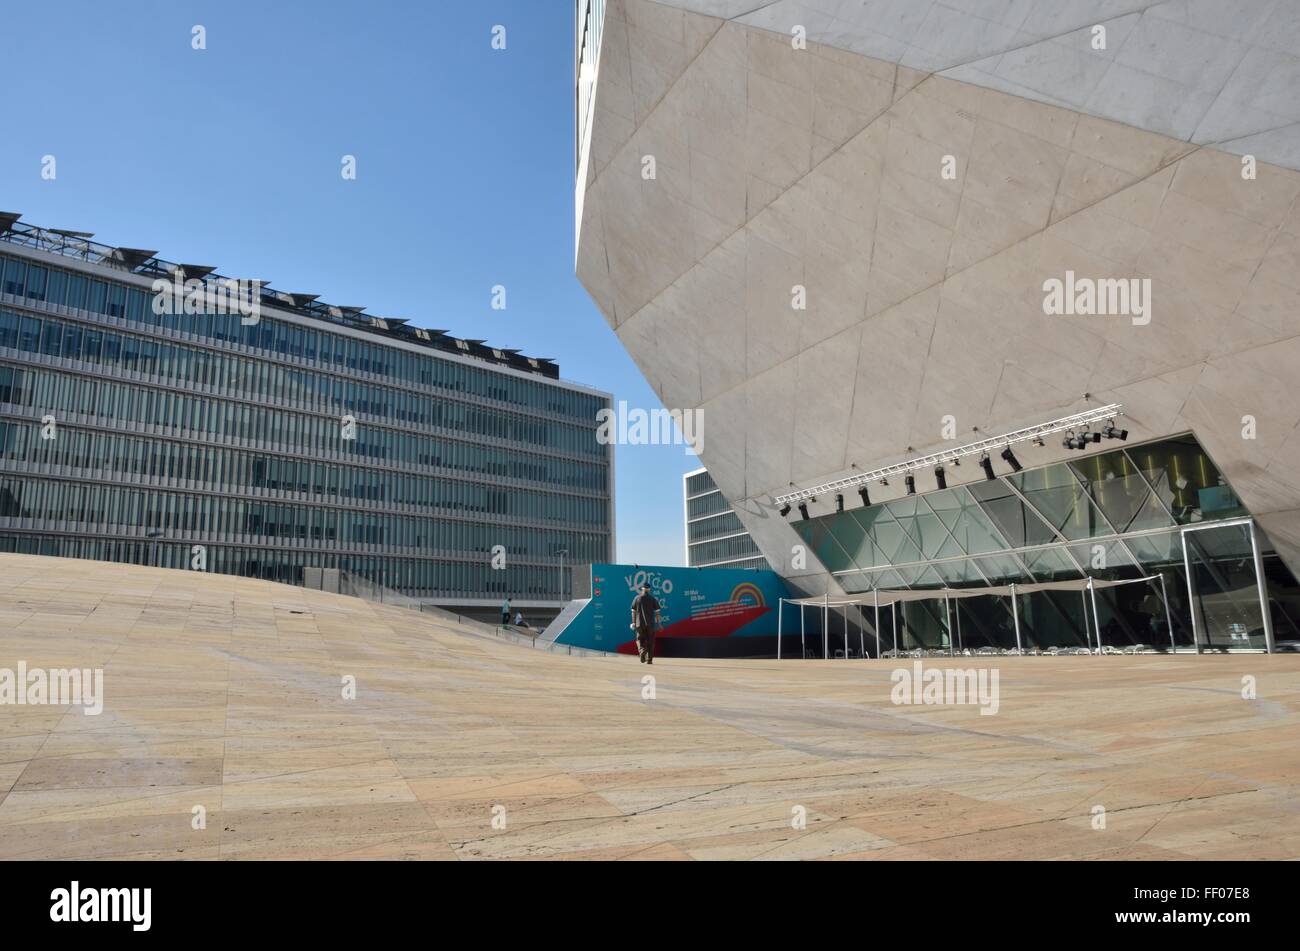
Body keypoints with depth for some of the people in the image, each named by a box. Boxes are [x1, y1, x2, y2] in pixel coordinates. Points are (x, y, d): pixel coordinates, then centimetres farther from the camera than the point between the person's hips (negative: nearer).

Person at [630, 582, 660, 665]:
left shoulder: (637, 598, 4)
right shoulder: (652, 598, 2)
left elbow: (633, 611, 5)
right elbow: (657, 612, 0)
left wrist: (633, 622, 11)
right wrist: (658, 622, 6)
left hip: (639, 623, 0)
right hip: (650, 623, 0)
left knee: (640, 639, 10)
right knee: (650, 641, 7)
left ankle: (642, 650, -18)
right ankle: (649, 659, 6)